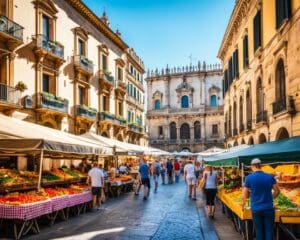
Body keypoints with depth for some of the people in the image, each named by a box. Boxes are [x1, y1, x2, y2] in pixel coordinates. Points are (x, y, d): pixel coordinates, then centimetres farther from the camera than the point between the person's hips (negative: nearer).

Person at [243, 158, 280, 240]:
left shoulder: (249, 178, -7)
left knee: (259, 231, 11)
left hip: (256, 209, 0)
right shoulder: (270, 177, -2)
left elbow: (245, 195, -2)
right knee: (269, 231, 7)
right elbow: (277, 191, 5)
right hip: (268, 208, 1)